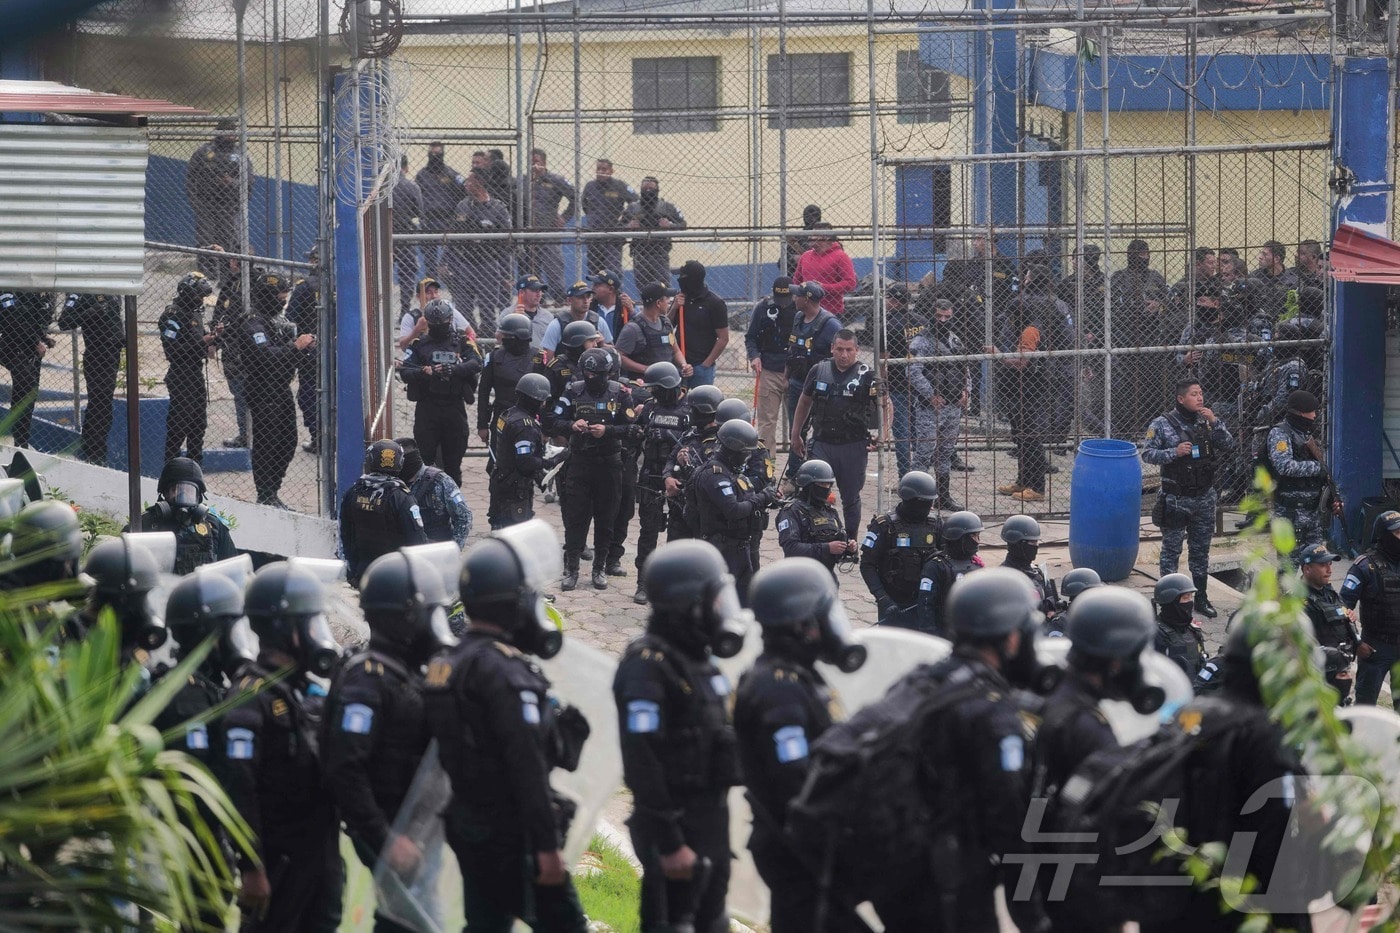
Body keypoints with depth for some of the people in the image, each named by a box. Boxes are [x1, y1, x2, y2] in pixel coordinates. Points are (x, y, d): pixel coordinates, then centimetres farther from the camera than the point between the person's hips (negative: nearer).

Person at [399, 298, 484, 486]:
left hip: (454, 406, 1)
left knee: (453, 460, 8)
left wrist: (452, 369, -28)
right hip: (427, 407, -1)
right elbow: (404, 372, -4)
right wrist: (424, 372, -24)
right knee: (423, 458, -4)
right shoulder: (420, 344, 7)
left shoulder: (462, 342, 6)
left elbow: (476, 364, -12)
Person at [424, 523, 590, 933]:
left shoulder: (449, 664, 10)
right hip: (512, 836, -9)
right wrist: (547, 845, -22)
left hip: (468, 827, 9)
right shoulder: (506, 672, -20)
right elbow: (527, 768, -23)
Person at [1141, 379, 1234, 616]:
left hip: (1204, 497, 4)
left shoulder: (1207, 421, 5)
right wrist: (1174, 452, -22)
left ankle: (1200, 596, 21)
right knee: (1171, 551, 2)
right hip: (1175, 499, -4)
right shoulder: (1162, 424, -7)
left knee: (1201, 550, 12)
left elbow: (1228, 446, 0)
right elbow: (1147, 454, -9)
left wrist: (1215, 423, -13)